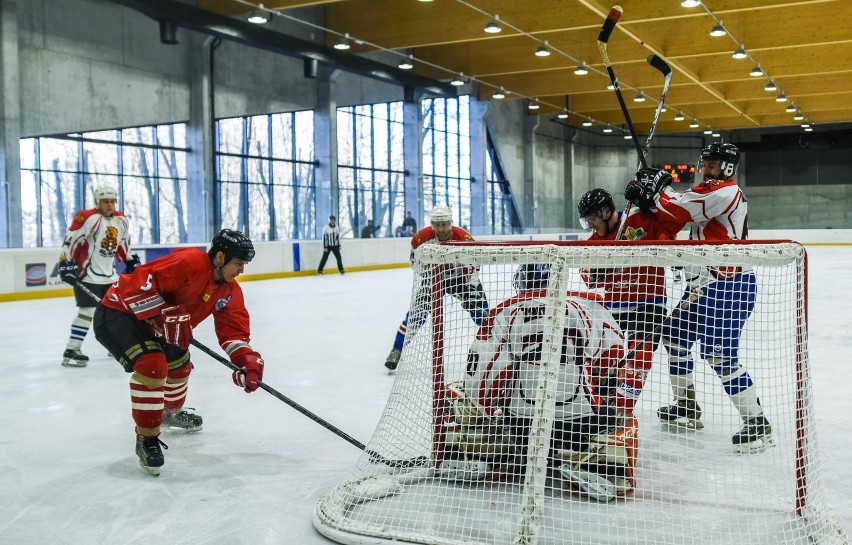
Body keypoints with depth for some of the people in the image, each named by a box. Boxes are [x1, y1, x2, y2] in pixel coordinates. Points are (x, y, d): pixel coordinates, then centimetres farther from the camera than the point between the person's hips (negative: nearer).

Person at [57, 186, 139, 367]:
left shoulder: (121, 220, 7)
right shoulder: (88, 217, -16)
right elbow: (70, 239, -19)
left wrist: (130, 261, 24)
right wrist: (66, 263, -24)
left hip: (109, 275, 8)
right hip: (86, 274, -8)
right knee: (88, 311, -13)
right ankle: (71, 351, -8)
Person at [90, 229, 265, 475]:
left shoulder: (230, 291, -2)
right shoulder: (189, 262, -30)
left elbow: (234, 330, 0)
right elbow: (139, 282, -33)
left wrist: (247, 359, -17)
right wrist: (165, 316, -35)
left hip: (153, 322, 10)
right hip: (118, 313, -10)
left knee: (179, 365, 26)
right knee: (153, 365, -29)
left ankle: (171, 412, 56)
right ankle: (146, 439, -13)